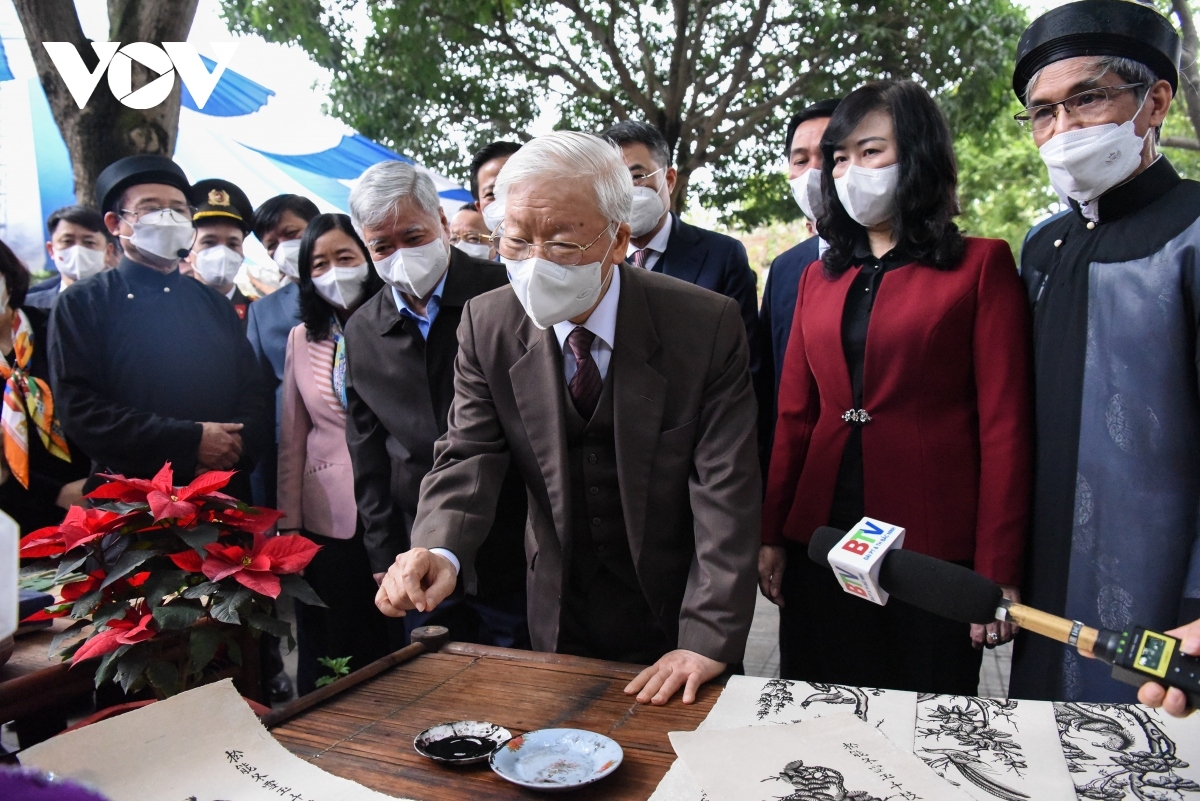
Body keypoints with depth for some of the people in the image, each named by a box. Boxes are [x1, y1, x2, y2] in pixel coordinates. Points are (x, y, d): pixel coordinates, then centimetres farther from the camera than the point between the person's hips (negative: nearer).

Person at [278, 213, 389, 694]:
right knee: (326, 653, 15)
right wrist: (287, 523, 8)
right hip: (325, 517, 3)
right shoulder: (302, 339, 6)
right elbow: (292, 438, 9)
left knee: (390, 645, 8)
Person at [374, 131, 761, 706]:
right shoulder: (487, 325, -10)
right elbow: (471, 456, -12)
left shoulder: (709, 325, -20)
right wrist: (438, 551, -33)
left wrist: (708, 640, -25)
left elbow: (726, 493, -21)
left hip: (674, 616, -2)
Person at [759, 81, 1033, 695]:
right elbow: (794, 416, 10)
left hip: (934, 548, -3)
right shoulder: (819, 276, 11)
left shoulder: (981, 265, -2)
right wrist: (772, 536, 5)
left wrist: (997, 572, -9)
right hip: (819, 542, 4)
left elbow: (1003, 426, -6)